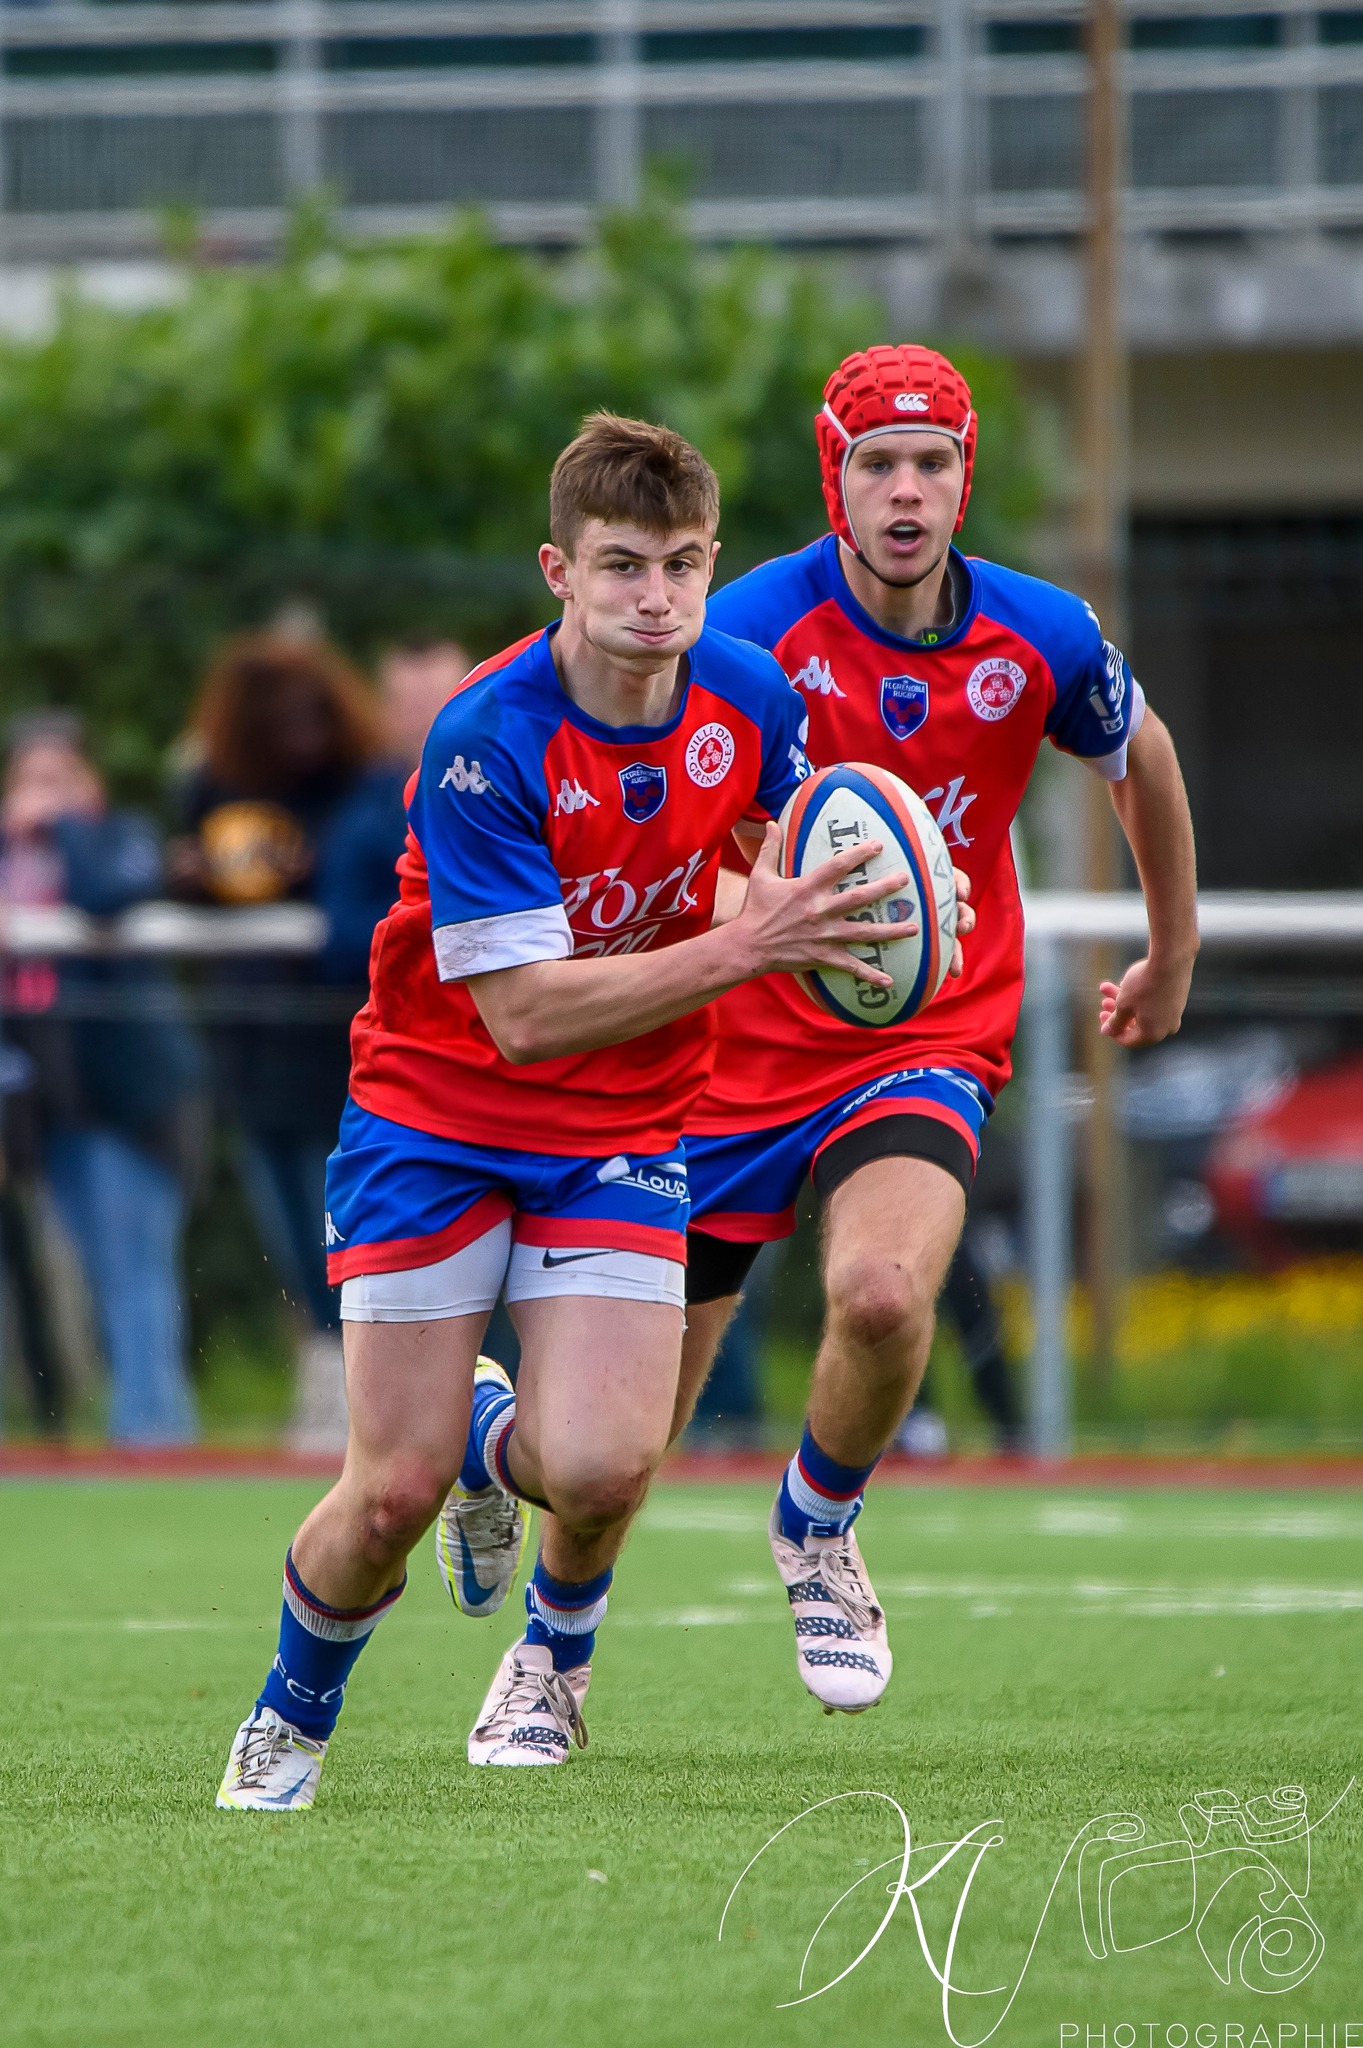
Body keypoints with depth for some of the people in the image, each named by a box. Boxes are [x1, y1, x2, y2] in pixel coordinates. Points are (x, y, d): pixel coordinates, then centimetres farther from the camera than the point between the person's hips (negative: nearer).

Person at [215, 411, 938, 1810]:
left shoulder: (746, 694, -9)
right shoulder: (484, 741, -25)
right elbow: (527, 1012, -28)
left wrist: (815, 903, -9)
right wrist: (747, 948, -35)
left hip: (623, 1129, 3)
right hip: (437, 1116, -3)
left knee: (600, 1471, -18)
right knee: (392, 1497, -7)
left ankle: (557, 1642, 20)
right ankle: (294, 1714, 26)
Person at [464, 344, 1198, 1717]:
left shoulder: (1042, 640, -6)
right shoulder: (749, 633, -17)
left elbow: (1139, 755, 15)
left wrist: (1173, 955, 26)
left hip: (928, 1041, 1)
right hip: (738, 1043, -1)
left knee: (883, 1295, -30)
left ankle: (819, 1529, 2)